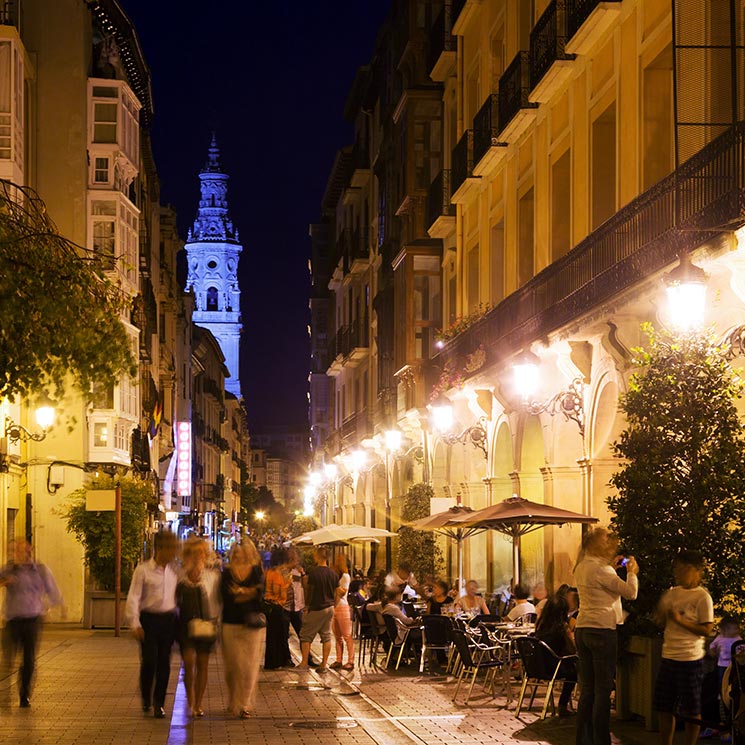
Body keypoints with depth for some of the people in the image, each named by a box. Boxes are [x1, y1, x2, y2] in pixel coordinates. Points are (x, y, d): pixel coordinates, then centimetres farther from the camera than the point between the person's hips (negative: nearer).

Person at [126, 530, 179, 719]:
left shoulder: (174, 570, 7)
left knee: (164, 663, 3)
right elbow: (133, 597, -6)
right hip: (149, 619, -4)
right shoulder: (143, 570, -6)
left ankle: (159, 703, 14)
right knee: (149, 661, -6)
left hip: (168, 620, 4)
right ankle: (146, 698, 19)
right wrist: (135, 624, -12)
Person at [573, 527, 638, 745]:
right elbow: (630, 592, -13)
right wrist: (631, 572, 4)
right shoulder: (600, 569, -15)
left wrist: (611, 566, 20)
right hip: (602, 630, -8)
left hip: (582, 630, 8)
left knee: (587, 689, 12)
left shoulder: (581, 567, 10)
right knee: (603, 690, -2)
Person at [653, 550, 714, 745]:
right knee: (665, 707, 11)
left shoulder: (702, 597, -10)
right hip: (668, 656, 7)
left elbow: (707, 630, -14)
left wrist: (680, 621, -20)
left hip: (690, 659, -7)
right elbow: (661, 622, 16)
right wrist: (662, 613, -5)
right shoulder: (672, 593, 9)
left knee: (691, 710, 3)